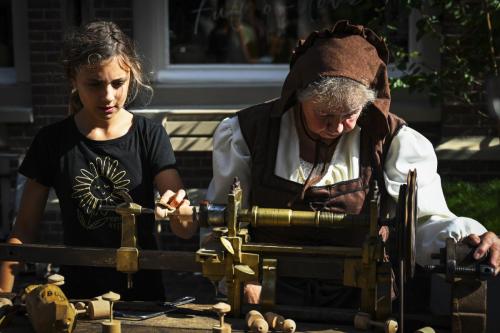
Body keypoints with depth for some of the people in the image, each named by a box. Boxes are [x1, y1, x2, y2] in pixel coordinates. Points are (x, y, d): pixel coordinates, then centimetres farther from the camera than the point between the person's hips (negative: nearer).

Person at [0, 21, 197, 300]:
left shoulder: (150, 136, -3)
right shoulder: (53, 142, -1)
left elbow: (186, 230, -9)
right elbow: (25, 228, 5)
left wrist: (179, 209, -31)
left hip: (142, 292, 0)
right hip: (77, 295, 1)